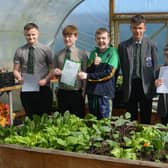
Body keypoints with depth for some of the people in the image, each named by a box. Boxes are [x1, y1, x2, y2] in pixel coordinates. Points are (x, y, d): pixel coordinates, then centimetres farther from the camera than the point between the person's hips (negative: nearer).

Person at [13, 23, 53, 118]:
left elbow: (52, 69, 2)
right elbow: (16, 70, 6)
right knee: (30, 118, 11)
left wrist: (46, 79, -15)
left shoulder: (45, 49, 0)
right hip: (26, 90, 1)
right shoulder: (20, 51, 2)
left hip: (43, 88, -1)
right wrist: (19, 77, -16)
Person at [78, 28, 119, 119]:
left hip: (104, 91, -5)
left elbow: (109, 73, -11)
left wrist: (88, 76, -13)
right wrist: (93, 65, -12)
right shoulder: (93, 53, 13)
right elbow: (87, 71, 10)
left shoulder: (112, 52, -2)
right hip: (91, 89, 5)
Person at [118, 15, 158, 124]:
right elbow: (121, 68, 5)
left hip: (146, 87, 0)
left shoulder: (151, 45, 1)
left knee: (146, 120, 8)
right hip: (130, 87, 1)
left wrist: (153, 87, -4)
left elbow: (155, 67, 1)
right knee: (131, 120, 9)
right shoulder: (123, 46, 3)